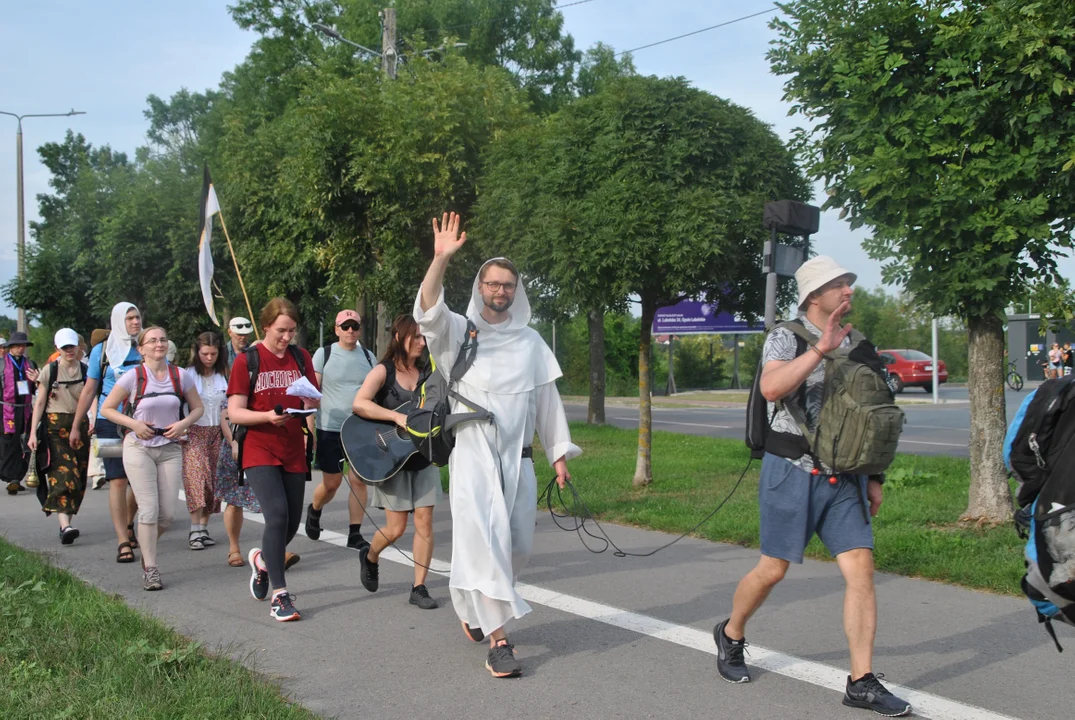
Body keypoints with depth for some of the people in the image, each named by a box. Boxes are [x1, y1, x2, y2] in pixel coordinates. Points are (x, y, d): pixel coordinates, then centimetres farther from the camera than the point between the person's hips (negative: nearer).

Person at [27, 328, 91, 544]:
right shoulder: (50, 370, 3)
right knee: (62, 473, -16)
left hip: (80, 425, 3)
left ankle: (66, 523, 15)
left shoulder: (85, 371, 7)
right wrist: (33, 432, -2)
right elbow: (40, 402, 4)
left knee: (78, 478, 3)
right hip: (55, 427, -3)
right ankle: (65, 525, -25)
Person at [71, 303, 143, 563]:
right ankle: (123, 542, -9)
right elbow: (89, 390, 8)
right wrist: (76, 426, 6)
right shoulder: (102, 350, 4)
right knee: (118, 480, -9)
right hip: (110, 422, -2)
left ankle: (129, 524, 34)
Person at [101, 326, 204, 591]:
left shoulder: (180, 376, 1)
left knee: (168, 513, 0)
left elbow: (198, 407, 12)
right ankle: (150, 569, 1)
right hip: (139, 448, -3)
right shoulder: (134, 377, -6)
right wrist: (134, 424, -13)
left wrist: (184, 423, -8)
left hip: (170, 449, 3)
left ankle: (146, 545, 32)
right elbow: (107, 408, 1)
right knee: (149, 508, -9)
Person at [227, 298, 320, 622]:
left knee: (292, 522, 9)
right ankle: (279, 595, -12)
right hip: (260, 450, -5)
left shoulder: (301, 358, 10)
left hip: (293, 450, 5)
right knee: (277, 514, -19)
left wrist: (312, 402, -13)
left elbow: (315, 400, 12)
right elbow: (234, 412, -5)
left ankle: (262, 559, 41)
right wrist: (268, 416, -23)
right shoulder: (247, 360, -3)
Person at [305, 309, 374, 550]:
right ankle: (314, 510, 34)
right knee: (331, 483, 3)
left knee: (359, 480, -1)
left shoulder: (368, 357, 8)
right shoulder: (324, 354, -1)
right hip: (330, 429, -2)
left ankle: (355, 534, 7)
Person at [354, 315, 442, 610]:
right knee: (396, 529, -1)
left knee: (424, 522, -1)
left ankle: (419, 588, 7)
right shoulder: (383, 372, -7)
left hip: (422, 456, 4)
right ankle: (370, 556, 31)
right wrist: (398, 417, -29)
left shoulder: (428, 372, 7)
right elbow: (359, 403, -23)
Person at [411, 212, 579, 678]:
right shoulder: (458, 332, 2)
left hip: (519, 459, 4)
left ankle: (475, 607, 36)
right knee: (484, 543, -12)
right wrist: (441, 259, -33)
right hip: (472, 456, -4)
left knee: (518, 547, 9)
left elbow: (547, 399, 14)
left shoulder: (530, 340, 11)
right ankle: (498, 642, -11)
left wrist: (559, 453, 10)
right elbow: (428, 311, -19)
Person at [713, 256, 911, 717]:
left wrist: (872, 476, 17)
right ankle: (730, 635, 30)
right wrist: (820, 349, -31)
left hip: (843, 477, 5)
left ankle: (862, 682, -2)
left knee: (860, 567, -6)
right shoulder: (787, 337, -6)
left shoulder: (853, 343, 12)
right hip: (794, 471, -5)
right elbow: (770, 387, -27)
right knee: (773, 569, 3)